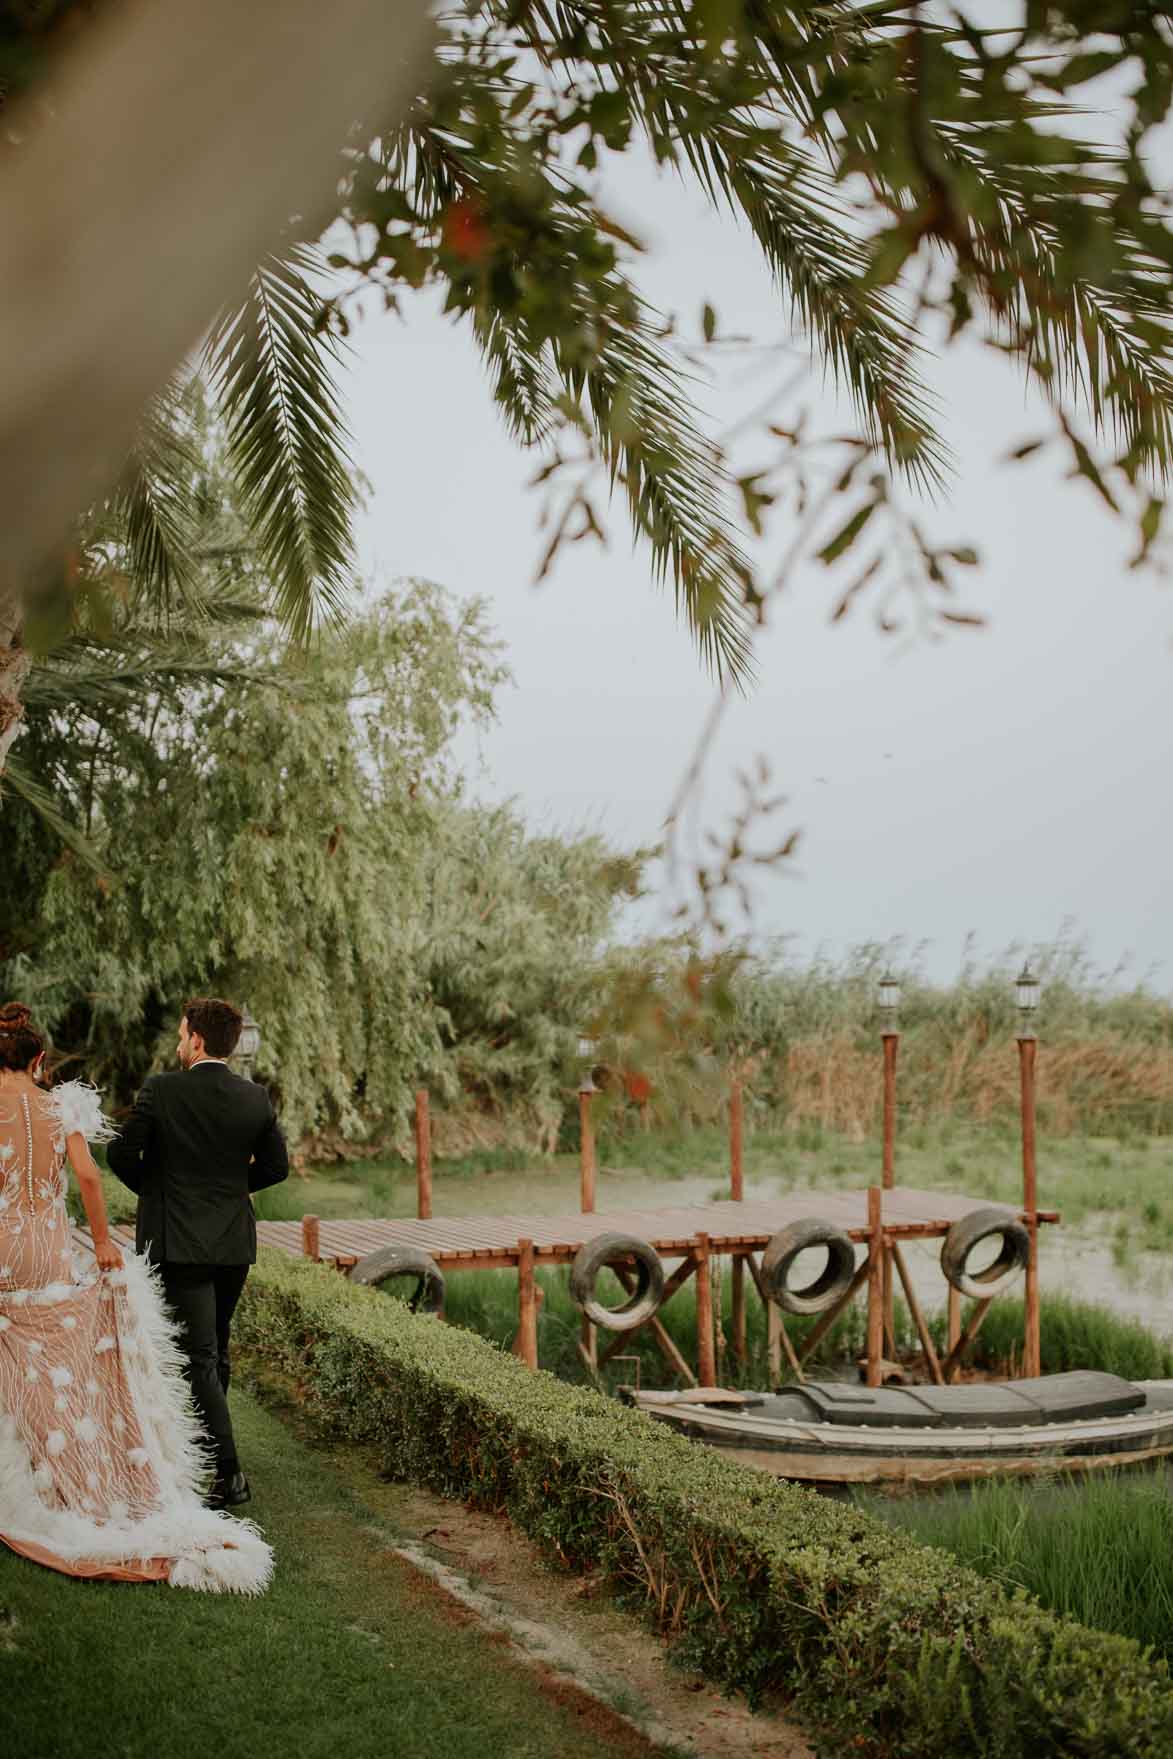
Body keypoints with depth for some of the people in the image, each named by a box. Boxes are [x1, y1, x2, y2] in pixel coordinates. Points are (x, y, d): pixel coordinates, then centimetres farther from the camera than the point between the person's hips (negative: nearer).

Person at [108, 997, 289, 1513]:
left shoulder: (162, 1091, -11)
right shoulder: (256, 1098, 1)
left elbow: (121, 1154, -8)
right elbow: (276, 1167, 7)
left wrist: (149, 1187, 12)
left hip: (177, 1241, -5)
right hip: (234, 1242, 5)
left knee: (198, 1357, -5)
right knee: (215, 1352, 20)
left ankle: (228, 1472, -10)